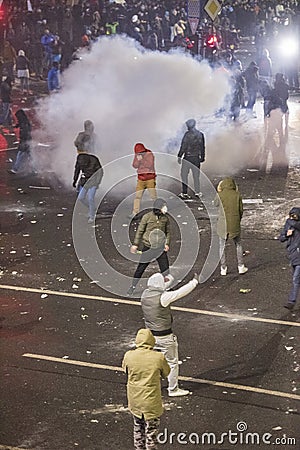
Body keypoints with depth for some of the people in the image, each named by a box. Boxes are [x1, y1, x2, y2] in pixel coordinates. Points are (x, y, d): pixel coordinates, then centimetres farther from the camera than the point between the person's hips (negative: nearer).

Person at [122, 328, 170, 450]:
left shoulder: (129, 356, -12)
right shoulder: (159, 357, -17)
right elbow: (166, 373, -1)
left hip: (134, 400, 3)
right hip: (151, 401, -3)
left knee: (138, 426, 24)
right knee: (151, 428, 12)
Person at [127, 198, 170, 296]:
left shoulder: (165, 218, 2)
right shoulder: (147, 217, -8)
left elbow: (168, 232, 13)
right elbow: (140, 231, -1)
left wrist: (167, 243, -1)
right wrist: (135, 244, -1)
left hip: (161, 247, 3)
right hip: (148, 247, -3)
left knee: (165, 268, 0)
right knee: (141, 267, 2)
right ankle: (133, 287, 16)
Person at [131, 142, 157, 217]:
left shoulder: (150, 154, -7)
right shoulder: (137, 155, 5)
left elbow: (150, 165, -19)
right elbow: (135, 165, -5)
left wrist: (142, 160, -23)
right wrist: (138, 160, -22)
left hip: (150, 178, -3)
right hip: (141, 179, 3)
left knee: (153, 196, -3)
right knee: (138, 196, -1)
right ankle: (135, 212, 3)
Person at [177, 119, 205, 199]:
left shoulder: (188, 134, -10)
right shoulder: (200, 134, 8)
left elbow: (183, 146, -11)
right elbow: (202, 147, 12)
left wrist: (179, 156, -6)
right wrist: (202, 157, 19)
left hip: (187, 157, -5)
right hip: (196, 158, 5)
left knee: (184, 175, 0)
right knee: (196, 176, 10)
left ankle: (184, 193, -4)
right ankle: (197, 192, 9)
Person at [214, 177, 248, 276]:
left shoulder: (220, 195, -9)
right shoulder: (237, 195, -2)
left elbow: (215, 204, 12)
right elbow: (240, 210, 3)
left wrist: (219, 192, 17)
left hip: (223, 224, -1)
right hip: (235, 225, 1)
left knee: (222, 246, 12)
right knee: (238, 245, 19)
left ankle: (223, 269, 14)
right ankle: (241, 267, 20)